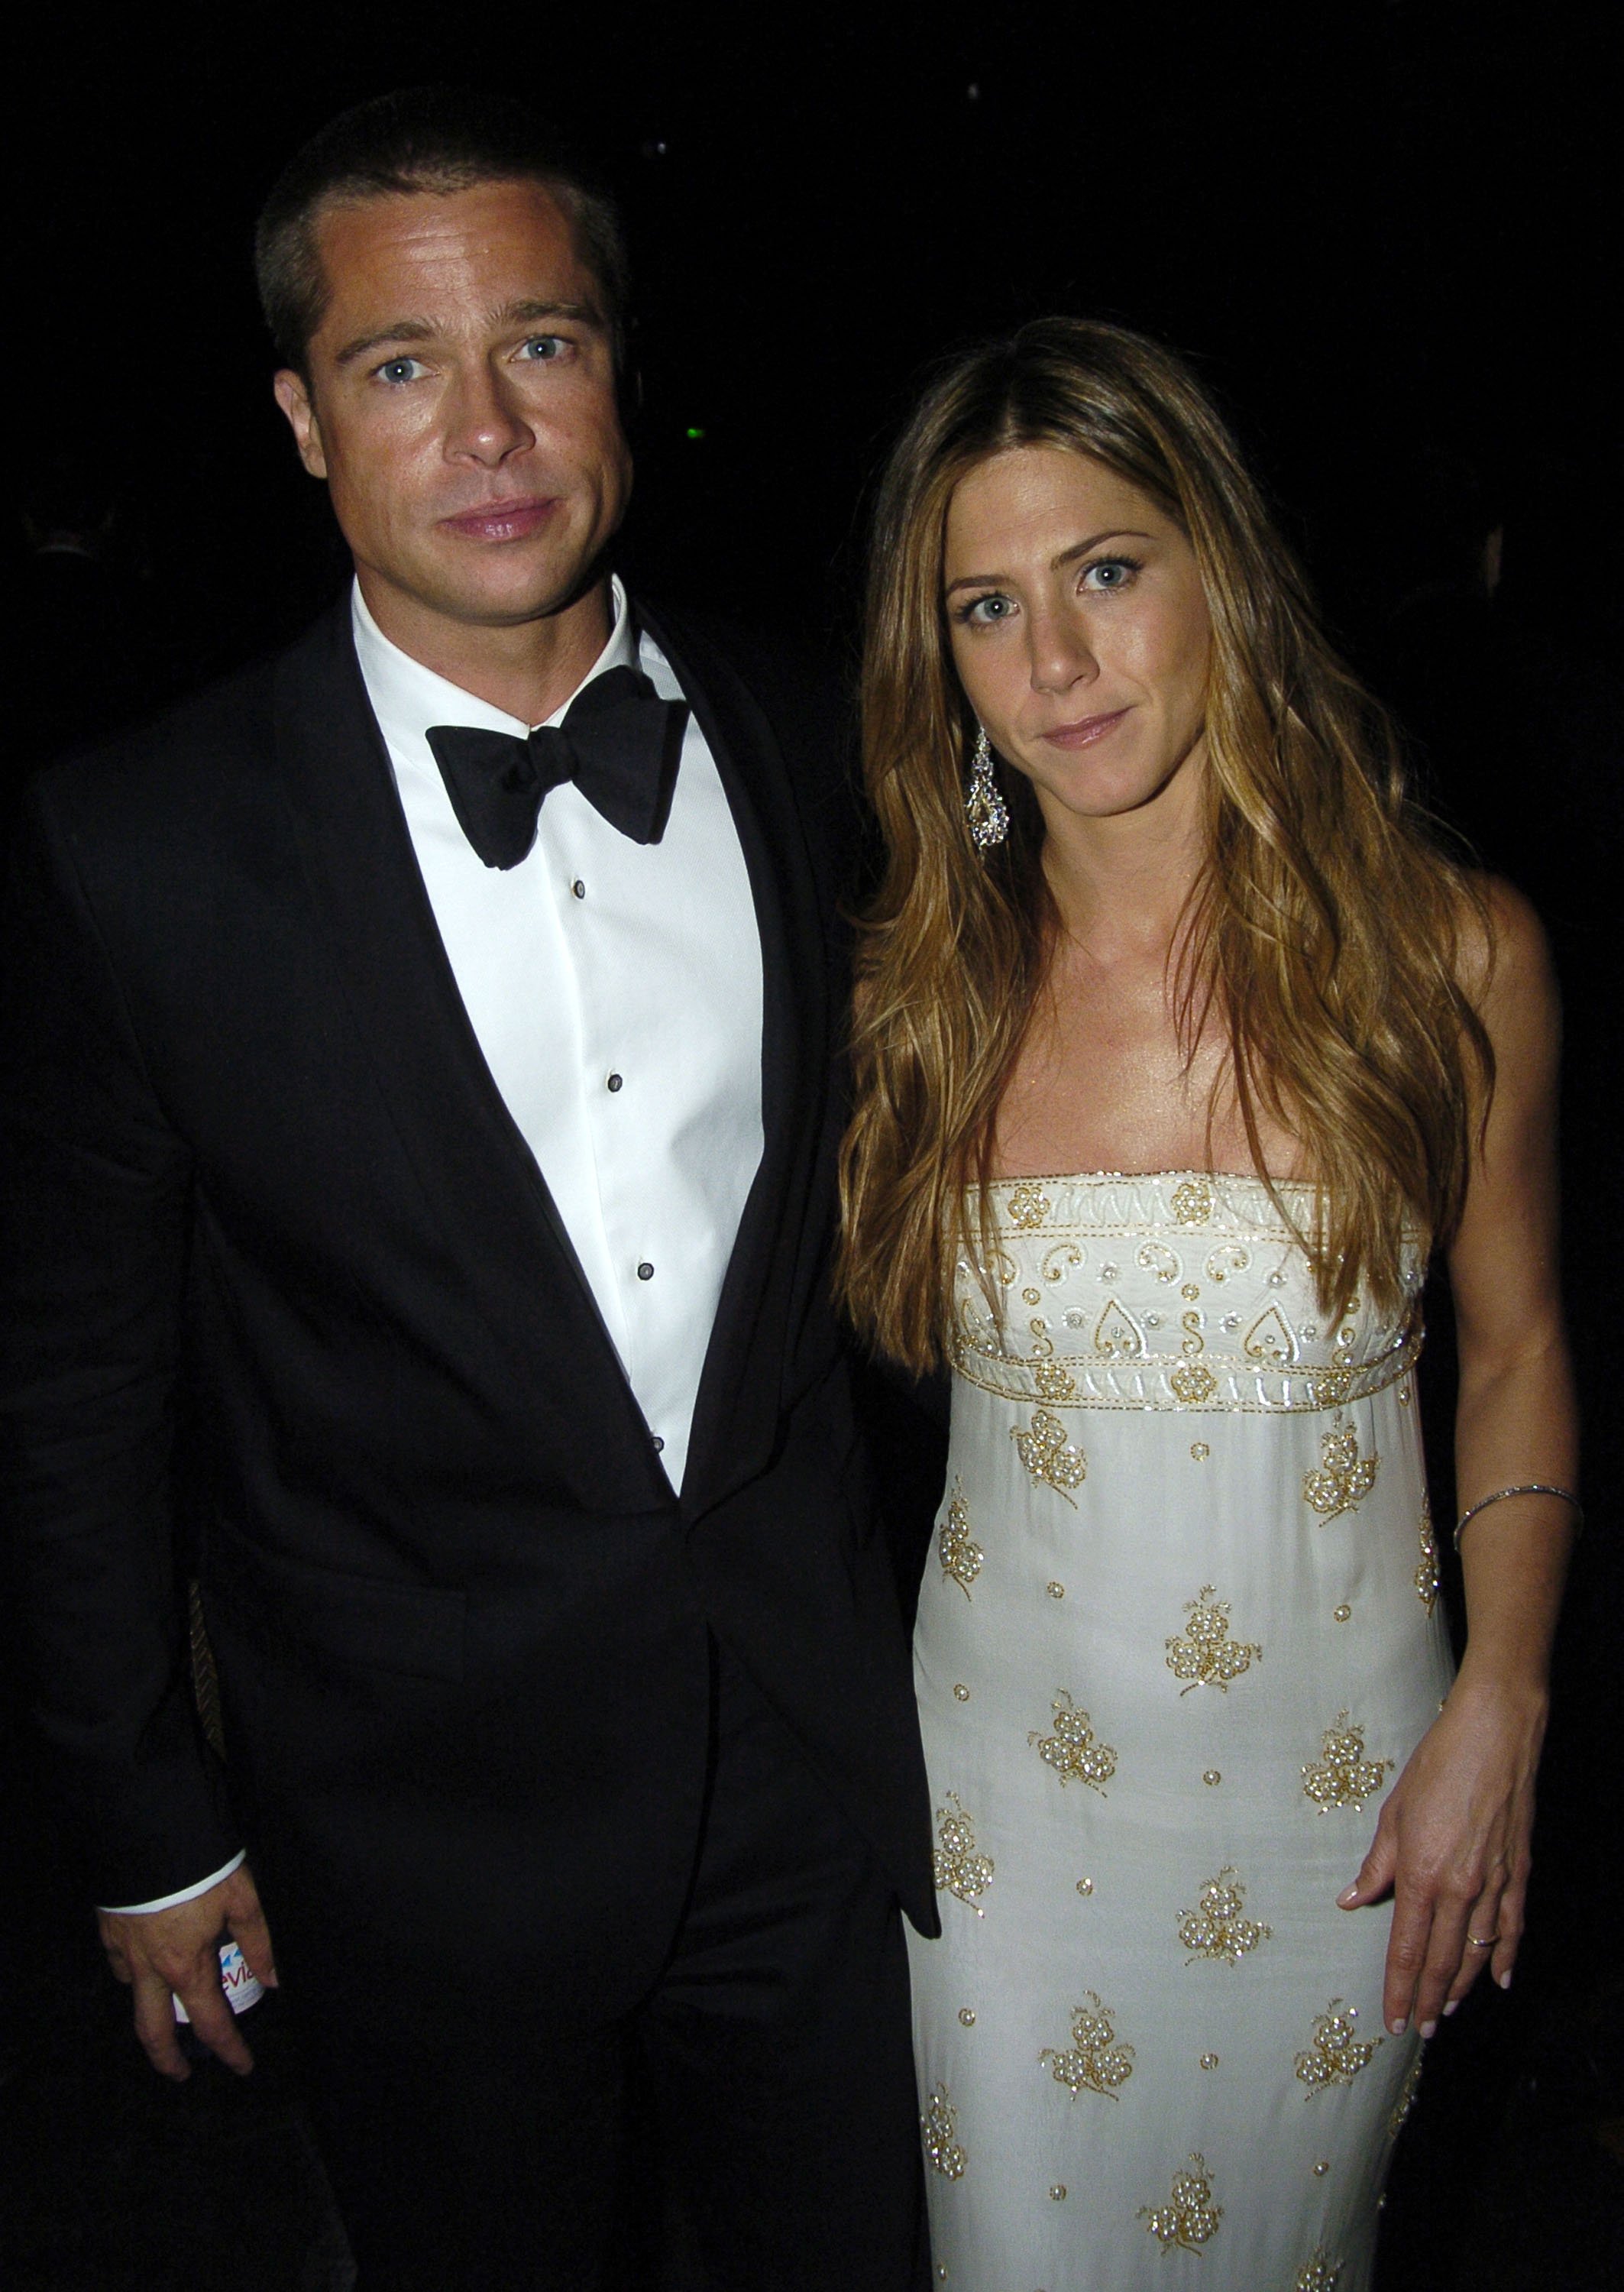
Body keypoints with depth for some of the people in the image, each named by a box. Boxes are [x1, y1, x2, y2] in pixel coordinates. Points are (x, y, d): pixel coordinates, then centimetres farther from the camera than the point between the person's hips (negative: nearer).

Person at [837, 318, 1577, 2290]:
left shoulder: (1449, 952, -11)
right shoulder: (924, 984, -8)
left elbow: (1517, 1346, 1)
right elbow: (870, 1346, 2)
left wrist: (1497, 1717, -7)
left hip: (1337, 1764, 0)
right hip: (1010, 1757, 1)